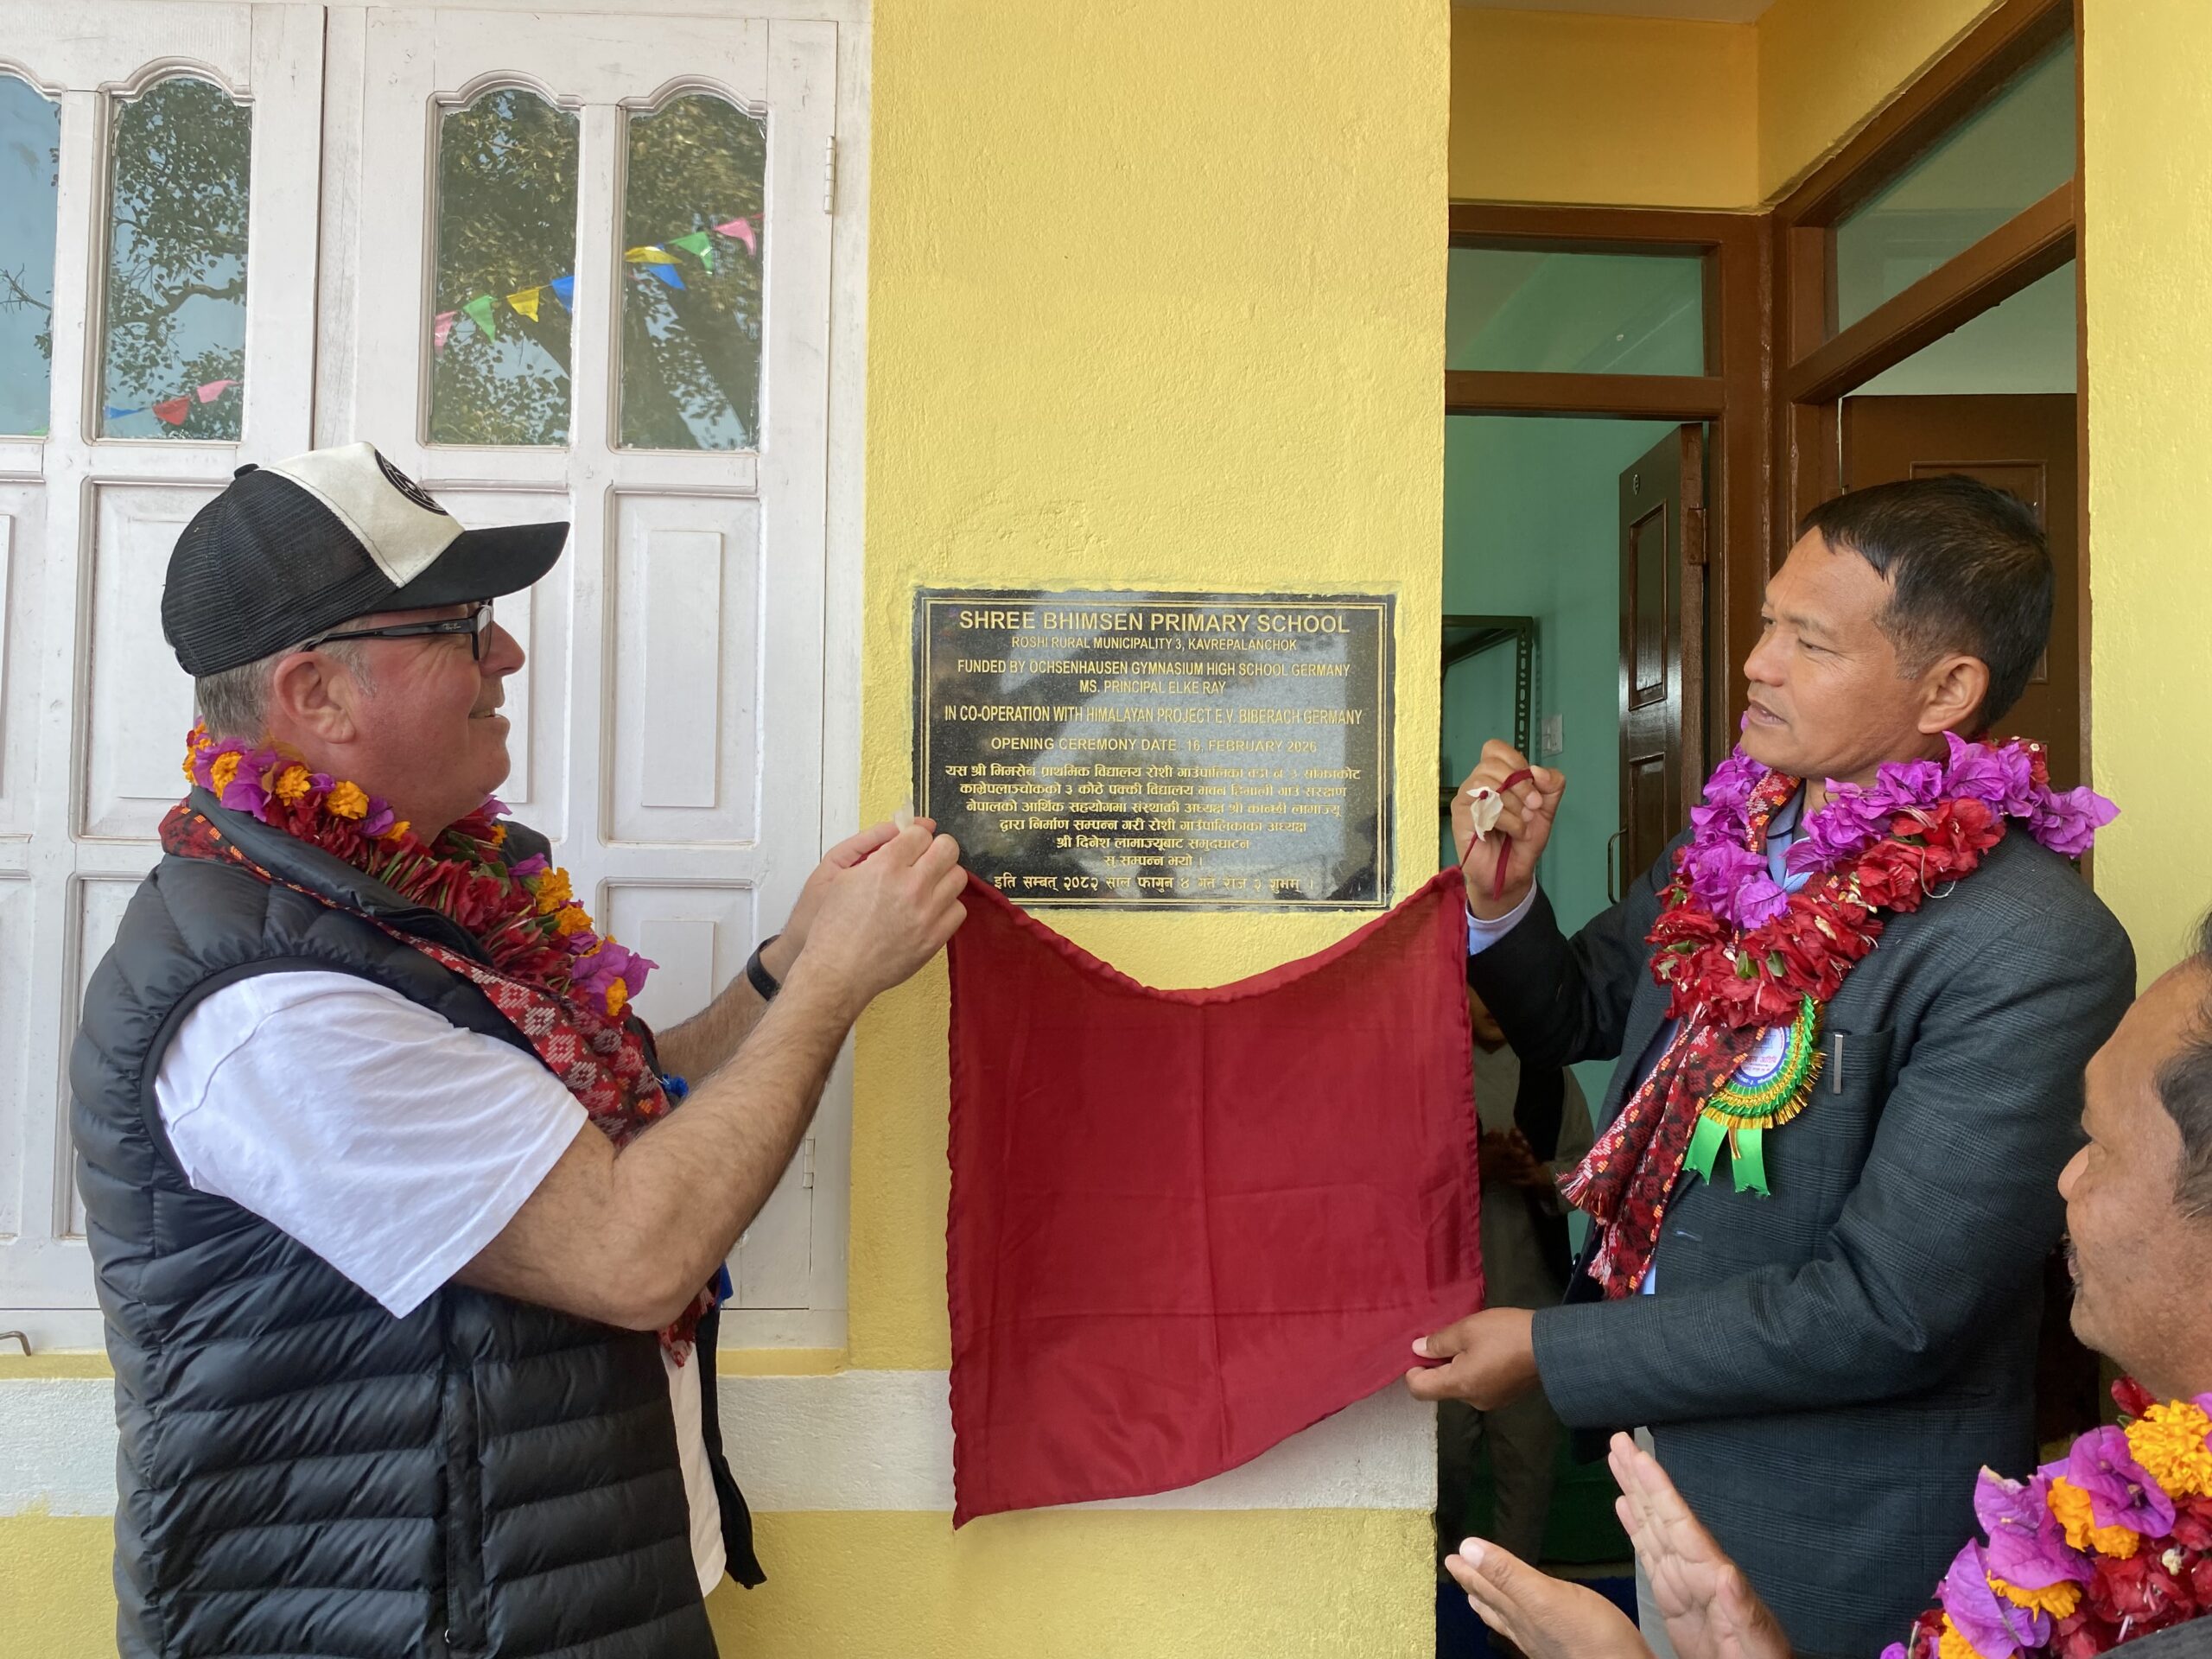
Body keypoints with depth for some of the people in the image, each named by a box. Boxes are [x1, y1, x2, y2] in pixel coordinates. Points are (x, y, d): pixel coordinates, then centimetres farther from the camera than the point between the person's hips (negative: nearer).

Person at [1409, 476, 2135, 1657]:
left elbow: (1888, 1309, -26)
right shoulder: (1736, 834, -4)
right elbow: (1576, 1018, 9)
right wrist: (1503, 897, -13)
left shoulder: (2038, 954, -26)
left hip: (1842, 1534, -6)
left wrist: (1553, 1355, -21)